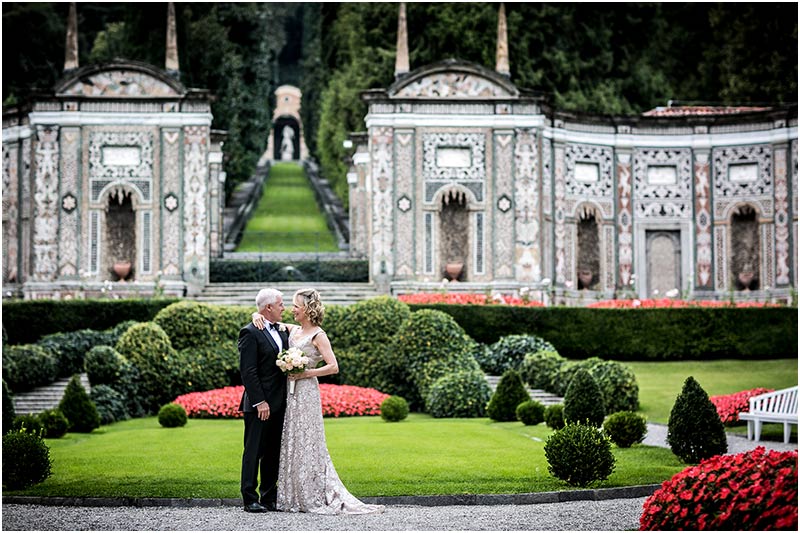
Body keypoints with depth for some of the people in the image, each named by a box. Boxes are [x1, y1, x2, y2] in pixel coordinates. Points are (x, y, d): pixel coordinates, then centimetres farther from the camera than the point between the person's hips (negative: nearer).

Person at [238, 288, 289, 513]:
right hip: (260, 405, -8)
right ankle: (250, 500, 1)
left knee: (273, 453, 11)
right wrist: (259, 402, -20)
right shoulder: (250, 333, -10)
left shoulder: (282, 332, 14)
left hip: (279, 404, 8)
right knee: (253, 452, -2)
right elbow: (248, 371, -15)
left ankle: (269, 498, 17)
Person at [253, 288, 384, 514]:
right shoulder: (293, 330, 11)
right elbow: (267, 318, 20)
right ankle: (293, 497, 13)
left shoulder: (318, 335, -9)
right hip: (290, 394, 7)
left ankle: (315, 497, 1)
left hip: (306, 393, -7)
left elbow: (333, 367, -15)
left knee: (307, 444, -5)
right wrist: (257, 316, -3)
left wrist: (305, 373, -17)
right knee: (291, 444, 8)